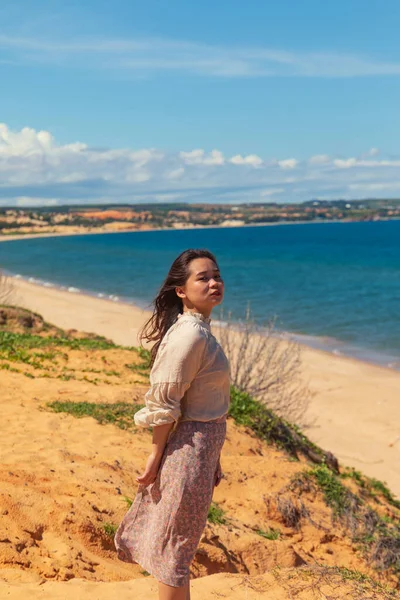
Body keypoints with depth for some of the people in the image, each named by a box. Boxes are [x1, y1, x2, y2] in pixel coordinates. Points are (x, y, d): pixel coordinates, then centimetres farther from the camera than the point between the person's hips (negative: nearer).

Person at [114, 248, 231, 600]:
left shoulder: (198, 327, 6)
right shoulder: (190, 336, -23)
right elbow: (163, 404, -21)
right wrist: (157, 457, -15)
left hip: (204, 445, 10)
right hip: (189, 448, -10)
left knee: (179, 539, 23)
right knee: (178, 543, 5)